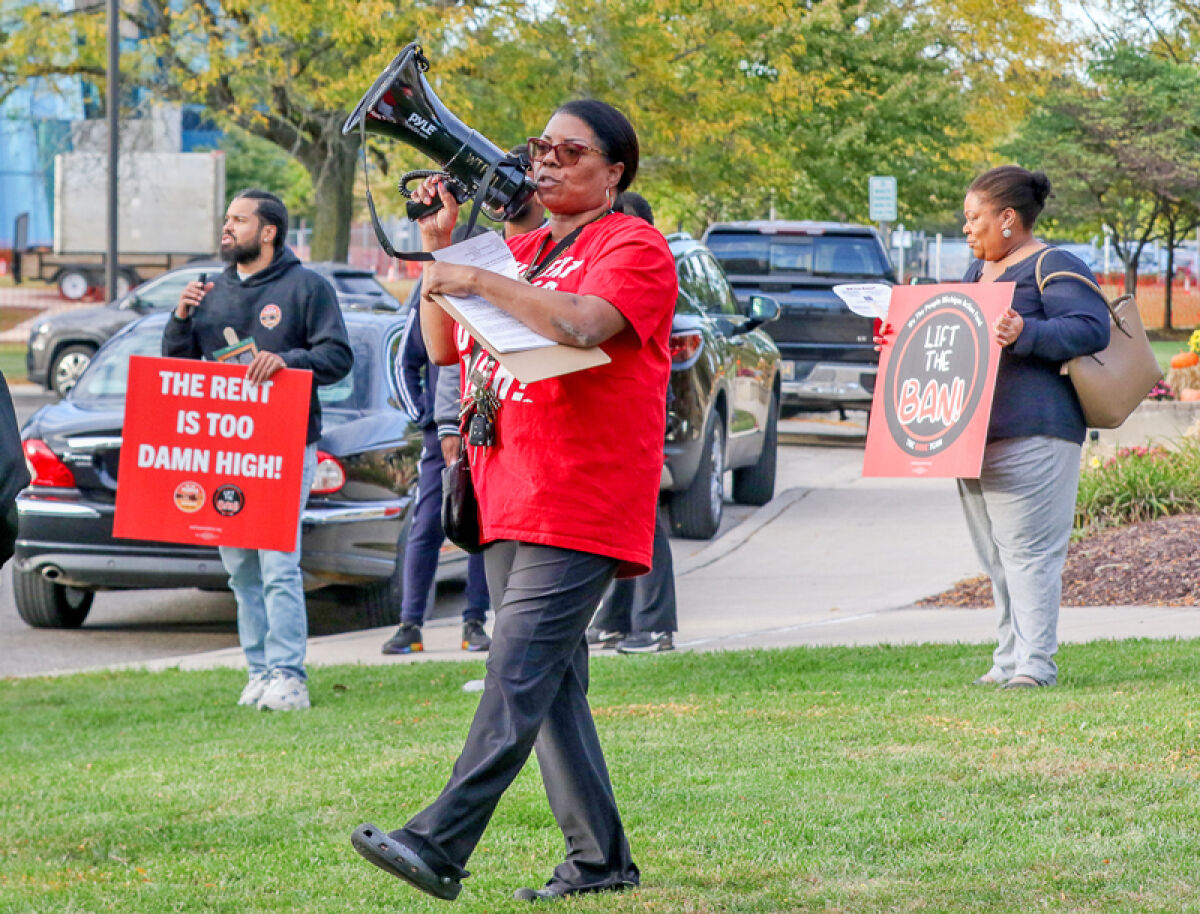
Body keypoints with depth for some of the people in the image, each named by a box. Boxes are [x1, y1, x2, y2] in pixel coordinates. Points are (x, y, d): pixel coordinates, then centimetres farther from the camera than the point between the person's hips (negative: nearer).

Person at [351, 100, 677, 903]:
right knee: (553, 685, 7)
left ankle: (440, 845, -25)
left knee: (518, 677, -16)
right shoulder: (520, 251, 21)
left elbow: (584, 323, -24)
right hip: (511, 505, 9)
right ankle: (599, 858, 12)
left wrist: (479, 283, -20)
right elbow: (444, 348, 20)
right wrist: (440, 250, 9)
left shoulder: (632, 248, -4)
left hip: (580, 511, -9)